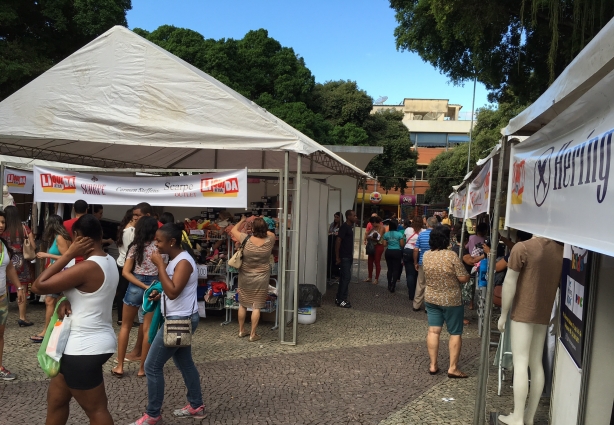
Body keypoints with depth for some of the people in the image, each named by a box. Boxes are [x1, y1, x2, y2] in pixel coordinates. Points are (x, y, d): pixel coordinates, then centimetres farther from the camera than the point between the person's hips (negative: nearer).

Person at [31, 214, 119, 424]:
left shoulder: (88, 267, -24)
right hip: (96, 342, 10)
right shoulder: (108, 262, 6)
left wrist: (69, 253, -17)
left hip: (85, 349, -10)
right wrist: (66, 301, -6)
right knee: (55, 398, 24)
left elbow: (38, 286, -17)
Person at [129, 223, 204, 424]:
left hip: (180, 320, -10)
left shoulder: (183, 262, -21)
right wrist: (159, 294, 5)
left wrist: (160, 265, -25)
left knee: (152, 366, -1)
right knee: (185, 363, 18)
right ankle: (196, 406, 31)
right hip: (180, 319, 10)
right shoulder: (175, 259, 10)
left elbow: (173, 292, -29)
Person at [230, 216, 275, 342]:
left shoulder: (246, 240, -16)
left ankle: (241, 331, 29)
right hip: (261, 278, -1)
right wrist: (262, 228, 18)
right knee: (256, 307, 6)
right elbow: (271, 233, 10)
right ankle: (253, 334, 12)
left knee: (243, 304, 16)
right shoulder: (269, 241, -14)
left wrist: (242, 221, 15)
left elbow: (233, 230, 1)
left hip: (245, 277, 1)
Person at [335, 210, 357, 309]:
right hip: (344, 257, -9)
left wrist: (351, 256, 17)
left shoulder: (350, 227, 13)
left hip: (348, 257, 9)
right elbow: (338, 241, -19)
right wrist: (337, 257, -19)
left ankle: (339, 298, 19)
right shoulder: (344, 227, -15)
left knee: (344, 277, 12)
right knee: (346, 277, -8)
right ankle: (341, 300, -2)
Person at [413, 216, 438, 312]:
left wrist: (415, 262, 9)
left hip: (422, 263, 2)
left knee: (420, 284, 13)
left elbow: (416, 250, -2)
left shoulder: (421, 234, -3)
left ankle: (416, 305, 20)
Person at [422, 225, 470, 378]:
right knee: (455, 333, 8)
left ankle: (433, 365, 13)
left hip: (431, 298, 5)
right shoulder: (451, 256, -20)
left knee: (433, 331, 8)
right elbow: (464, 278, -17)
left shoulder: (426, 255, -3)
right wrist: (467, 275, 4)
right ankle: (453, 368, 11)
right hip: (451, 300, -5)